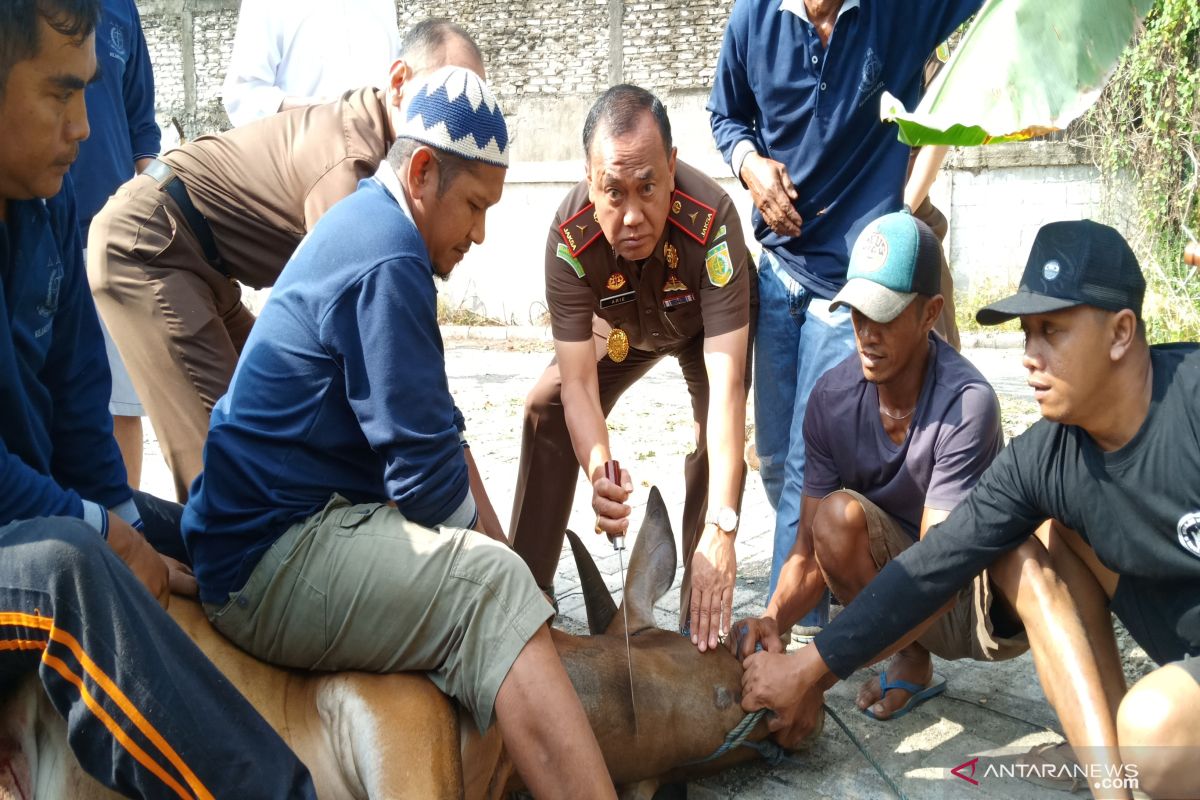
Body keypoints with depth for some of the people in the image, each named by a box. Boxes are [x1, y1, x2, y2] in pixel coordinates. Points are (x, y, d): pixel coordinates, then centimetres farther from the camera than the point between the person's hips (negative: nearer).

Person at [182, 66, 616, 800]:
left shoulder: (367, 226, 13)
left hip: (278, 532, 11)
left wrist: (490, 540, 8)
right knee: (491, 588, -26)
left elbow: (435, 429, 17)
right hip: (271, 562, -11)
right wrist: (484, 539, 1)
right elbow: (428, 478, -20)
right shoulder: (387, 263, -19)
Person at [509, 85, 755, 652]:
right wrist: (598, 472, -56)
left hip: (706, 322, -2)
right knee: (544, 410, -8)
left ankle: (700, 621, -12)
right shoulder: (571, 235, -37)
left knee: (718, 434, -24)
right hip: (620, 324, 3)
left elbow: (726, 386, -48)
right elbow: (578, 383, -35)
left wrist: (721, 527, -56)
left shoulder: (711, 219, -45)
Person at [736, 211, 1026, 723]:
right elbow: (813, 545, -10)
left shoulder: (967, 404, -28)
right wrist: (773, 620, -33)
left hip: (979, 601, -4)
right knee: (838, 514, -26)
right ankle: (913, 664, -3)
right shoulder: (831, 399, -13)